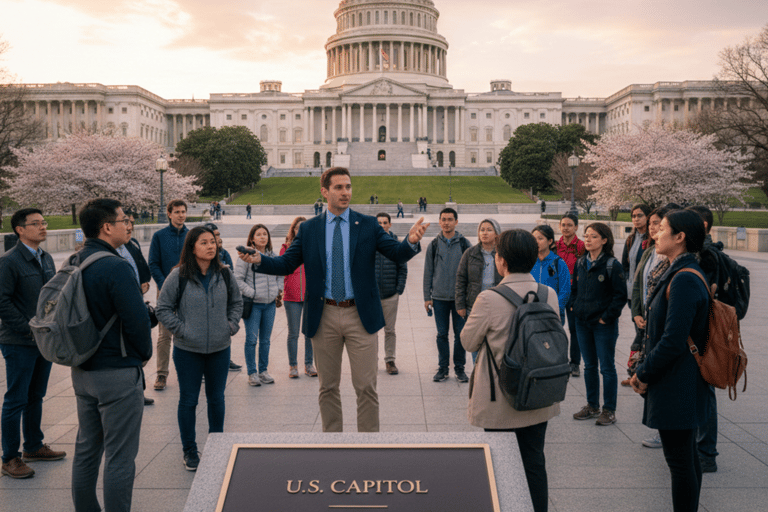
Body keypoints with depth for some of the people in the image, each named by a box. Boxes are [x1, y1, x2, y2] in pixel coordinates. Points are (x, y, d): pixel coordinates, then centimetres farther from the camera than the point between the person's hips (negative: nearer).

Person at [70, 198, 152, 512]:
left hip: (81, 370, 9)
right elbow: (137, 320, -20)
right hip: (118, 373, -8)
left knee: (86, 450, 18)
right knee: (119, 457, 1)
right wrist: (144, 354, -2)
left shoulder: (72, 263, 5)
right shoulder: (115, 267, -20)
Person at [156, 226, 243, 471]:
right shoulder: (179, 276, -10)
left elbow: (236, 302, 15)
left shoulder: (224, 274, 1)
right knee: (188, 400, 7)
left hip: (220, 348, 3)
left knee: (217, 398, 14)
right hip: (188, 350, -3)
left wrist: (231, 325, 3)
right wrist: (181, 329, -10)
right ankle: (189, 451, 22)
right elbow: (163, 308, -3)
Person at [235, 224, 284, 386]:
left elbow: (280, 275, 22)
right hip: (253, 304, -5)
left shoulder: (273, 256, 9)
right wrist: (252, 293, -14)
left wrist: (278, 291, 9)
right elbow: (238, 279, -7)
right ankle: (252, 373, 10)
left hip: (270, 304, 5)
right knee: (252, 339, -1)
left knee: (265, 340, 11)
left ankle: (263, 370, 22)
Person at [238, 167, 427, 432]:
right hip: (324, 316, 1)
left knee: (366, 387, 3)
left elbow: (397, 254, -4)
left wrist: (411, 242, -27)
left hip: (360, 315, -1)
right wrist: (258, 260, -16)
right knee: (328, 387, 12)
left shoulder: (368, 225, 2)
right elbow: (286, 264, 3)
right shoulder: (309, 229, 5)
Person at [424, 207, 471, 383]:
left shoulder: (464, 244, 1)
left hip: (460, 297, -1)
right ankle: (443, 367, 18)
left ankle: (460, 368, 18)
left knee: (460, 334, 4)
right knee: (442, 334, 6)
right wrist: (427, 297, 3)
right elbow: (428, 272, 7)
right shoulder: (434, 245, 4)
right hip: (439, 297, 1)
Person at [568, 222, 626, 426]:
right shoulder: (580, 263, 8)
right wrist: (572, 306, 6)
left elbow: (621, 296, -11)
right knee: (589, 366, 14)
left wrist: (607, 317, -13)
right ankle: (592, 406, 25)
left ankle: (609, 410, 12)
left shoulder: (612, 265, -11)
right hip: (583, 323, 6)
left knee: (607, 367, 2)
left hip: (604, 325, -6)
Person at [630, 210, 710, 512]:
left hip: (676, 385, -10)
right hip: (677, 383, 10)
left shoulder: (684, 280, -22)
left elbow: (673, 341, -25)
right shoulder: (674, 273, 9)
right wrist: (644, 371, 10)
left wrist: (644, 374, -12)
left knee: (680, 460, 1)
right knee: (686, 455, 20)